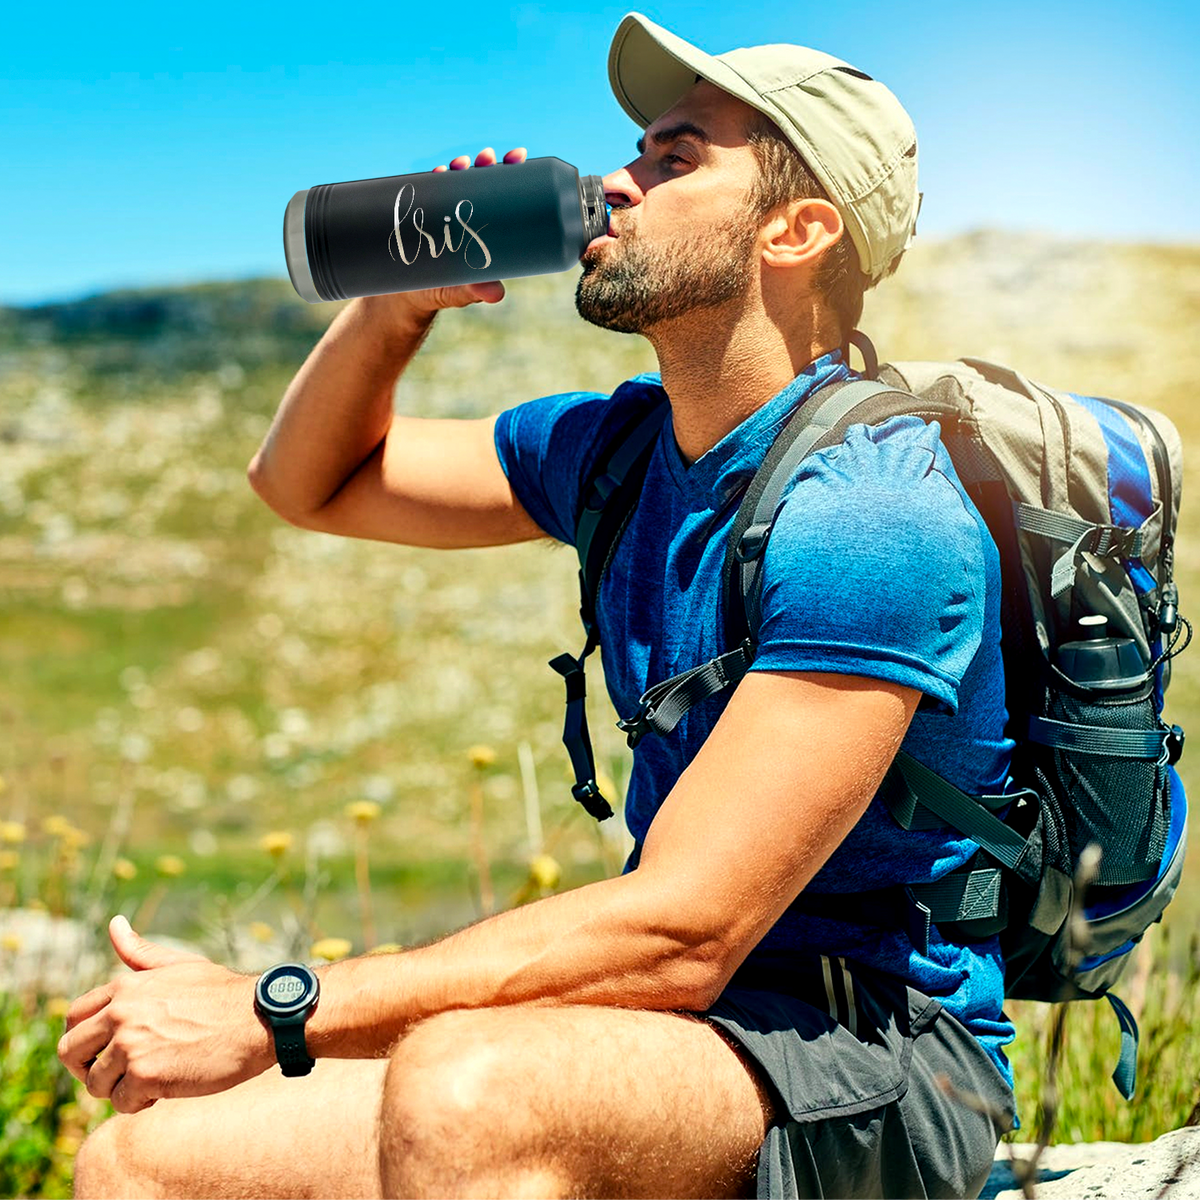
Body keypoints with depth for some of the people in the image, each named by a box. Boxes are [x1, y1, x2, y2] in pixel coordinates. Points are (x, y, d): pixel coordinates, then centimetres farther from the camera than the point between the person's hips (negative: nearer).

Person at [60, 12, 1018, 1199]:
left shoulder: (868, 513, -20)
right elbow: (309, 481, 21)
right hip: (679, 1022, 7)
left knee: (463, 1088, -37)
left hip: (879, 1061, -7)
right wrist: (394, 304, 1)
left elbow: (678, 934, -25)